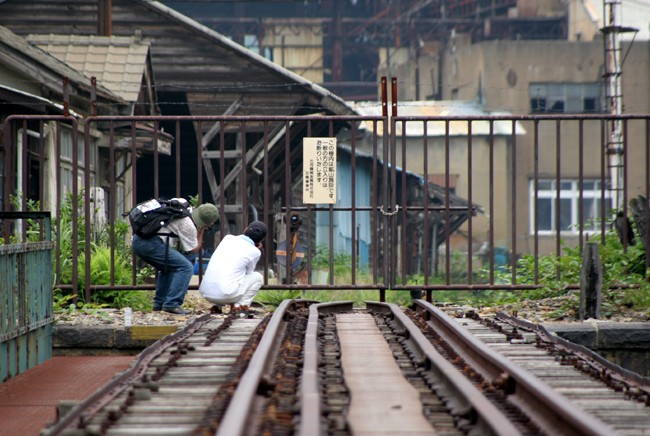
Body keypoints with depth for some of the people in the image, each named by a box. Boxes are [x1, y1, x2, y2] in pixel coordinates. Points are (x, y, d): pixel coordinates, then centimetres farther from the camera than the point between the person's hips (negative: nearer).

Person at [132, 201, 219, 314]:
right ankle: (172, 304, -11)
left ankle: (159, 303, 28)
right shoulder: (188, 224, -9)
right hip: (151, 244, -10)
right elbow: (193, 250, 2)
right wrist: (201, 231, 10)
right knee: (186, 267, -8)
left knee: (168, 267, 29)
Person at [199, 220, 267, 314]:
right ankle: (241, 305, 1)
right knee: (258, 277, 16)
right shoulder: (255, 252, 1)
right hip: (226, 295, -6)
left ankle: (217, 306, 18)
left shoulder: (228, 238, 14)